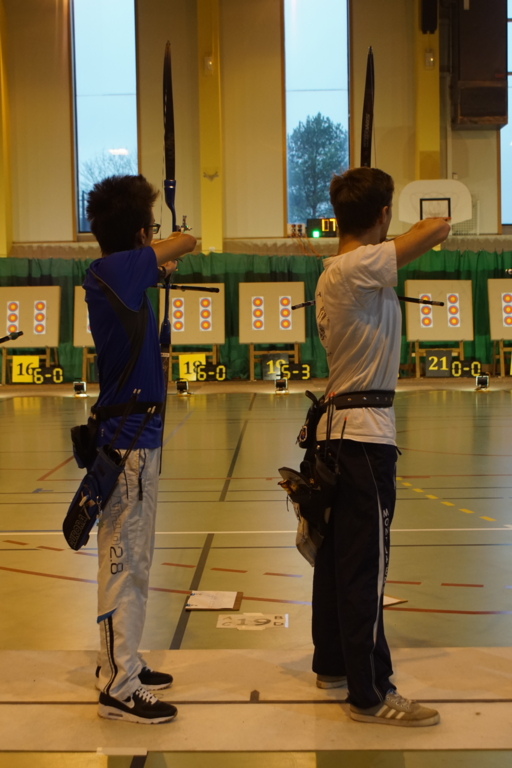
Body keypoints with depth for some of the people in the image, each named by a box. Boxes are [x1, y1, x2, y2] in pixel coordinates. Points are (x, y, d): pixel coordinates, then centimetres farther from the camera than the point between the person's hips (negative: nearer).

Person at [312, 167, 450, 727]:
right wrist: (431, 227, 1)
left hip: (338, 425, 10)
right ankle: (371, 695, 1)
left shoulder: (332, 274, 13)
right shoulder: (359, 268, -16)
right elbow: (437, 229, -22)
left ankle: (332, 664, 29)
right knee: (365, 564, -6)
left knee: (337, 554, 16)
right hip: (366, 432, -10)